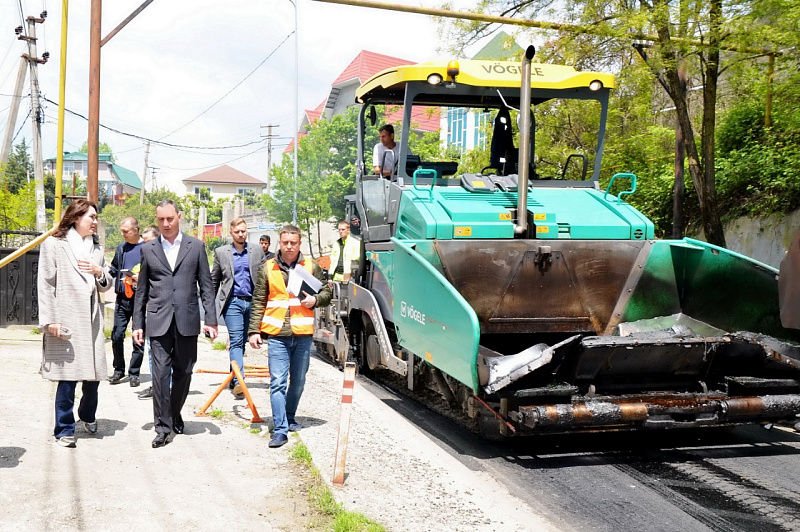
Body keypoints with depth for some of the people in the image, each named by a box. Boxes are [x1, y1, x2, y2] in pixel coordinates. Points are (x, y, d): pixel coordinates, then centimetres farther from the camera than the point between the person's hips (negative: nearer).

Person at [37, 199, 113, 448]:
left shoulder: (96, 247, 16)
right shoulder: (54, 244, 0)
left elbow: (106, 286, 19)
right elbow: (45, 284, -4)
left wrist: (100, 272, -4)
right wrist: (50, 320, -10)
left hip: (92, 319, 5)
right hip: (66, 320, -5)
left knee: (94, 373, 8)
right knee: (67, 376, -4)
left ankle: (87, 414, 33)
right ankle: (65, 429, 8)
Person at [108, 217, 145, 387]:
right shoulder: (121, 248, 13)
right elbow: (114, 269, 24)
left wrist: (139, 278, -19)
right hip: (122, 298, 5)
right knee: (117, 335, 3)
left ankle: (134, 373, 14)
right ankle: (119, 370, 19)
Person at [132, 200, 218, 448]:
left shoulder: (196, 246, 6)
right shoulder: (148, 249, 8)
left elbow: (206, 286, 5)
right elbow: (141, 290, 11)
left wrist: (211, 319, -2)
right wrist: (137, 323, 6)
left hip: (187, 320, 0)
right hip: (159, 321, 0)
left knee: (183, 372, 9)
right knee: (160, 373, -6)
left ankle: (175, 415, 30)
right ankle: (163, 426, 1)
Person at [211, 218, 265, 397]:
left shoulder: (257, 251, 9)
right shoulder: (221, 252, 8)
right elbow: (213, 281, 12)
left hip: (252, 302, 2)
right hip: (232, 302, -2)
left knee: (242, 342, 8)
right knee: (236, 340, -13)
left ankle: (233, 376, 22)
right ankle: (238, 381, -21)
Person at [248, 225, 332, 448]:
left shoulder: (311, 267, 7)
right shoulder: (267, 269, 6)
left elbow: (327, 292, 13)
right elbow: (258, 302, 8)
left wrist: (315, 300, -8)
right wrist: (254, 330, 2)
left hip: (303, 334, 2)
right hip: (277, 335, -2)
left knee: (298, 381, 13)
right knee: (277, 382, -7)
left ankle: (289, 418, 33)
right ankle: (280, 430, -6)